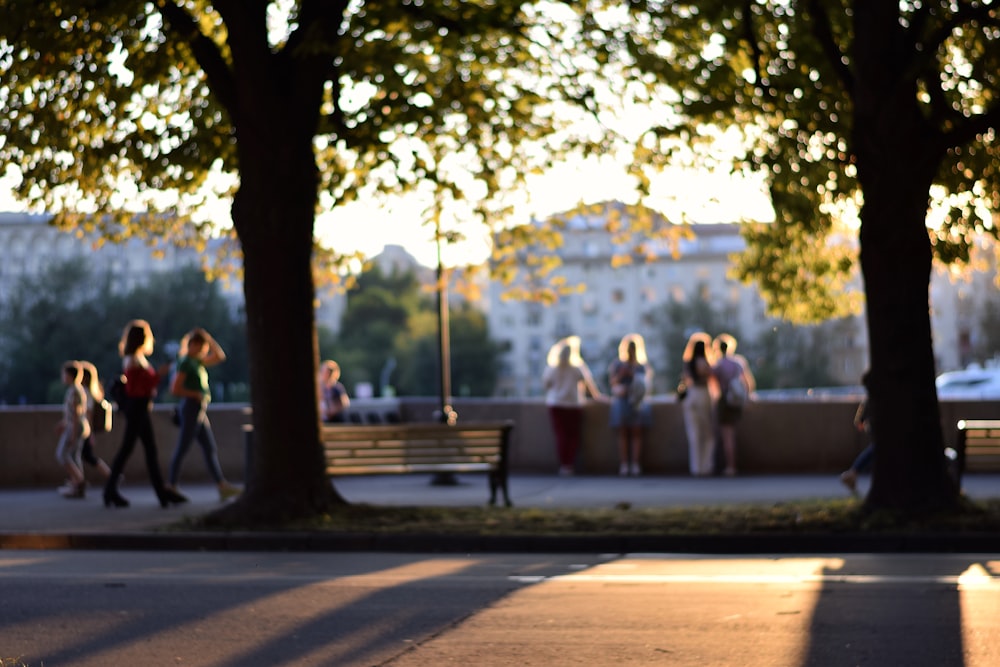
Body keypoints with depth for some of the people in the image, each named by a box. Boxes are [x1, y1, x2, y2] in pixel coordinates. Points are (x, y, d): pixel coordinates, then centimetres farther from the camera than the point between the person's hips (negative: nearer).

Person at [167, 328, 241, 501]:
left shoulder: (197, 362, 15)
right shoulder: (185, 362, -11)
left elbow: (220, 356, 21)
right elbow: (175, 389, -17)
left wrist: (209, 338, 11)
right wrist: (196, 395, -12)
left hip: (200, 411, 10)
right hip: (191, 408, -10)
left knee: (211, 448, 6)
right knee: (182, 448, -5)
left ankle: (222, 486, 5)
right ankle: (171, 486, 1)